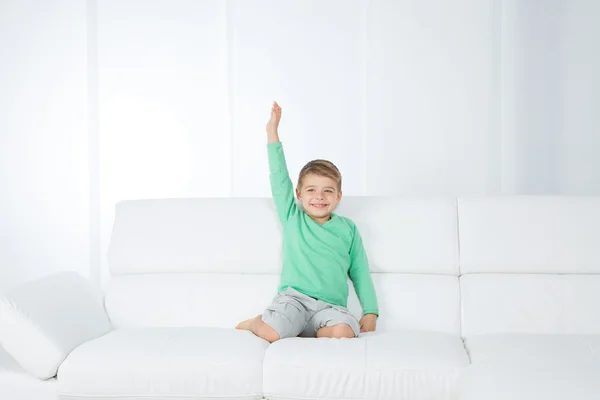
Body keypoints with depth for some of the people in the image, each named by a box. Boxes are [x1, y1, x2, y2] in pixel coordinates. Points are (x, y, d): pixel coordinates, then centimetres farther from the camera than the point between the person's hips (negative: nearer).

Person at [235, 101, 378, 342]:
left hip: (330, 305, 1)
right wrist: (272, 131, 2)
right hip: (293, 297, -1)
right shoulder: (292, 218, 12)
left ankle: (316, 332, -1)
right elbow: (279, 177, 6)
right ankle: (258, 322, 6)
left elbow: (360, 273, 15)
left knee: (343, 332, -31)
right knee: (271, 334, -28)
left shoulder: (348, 229, 14)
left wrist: (371, 311, 5)